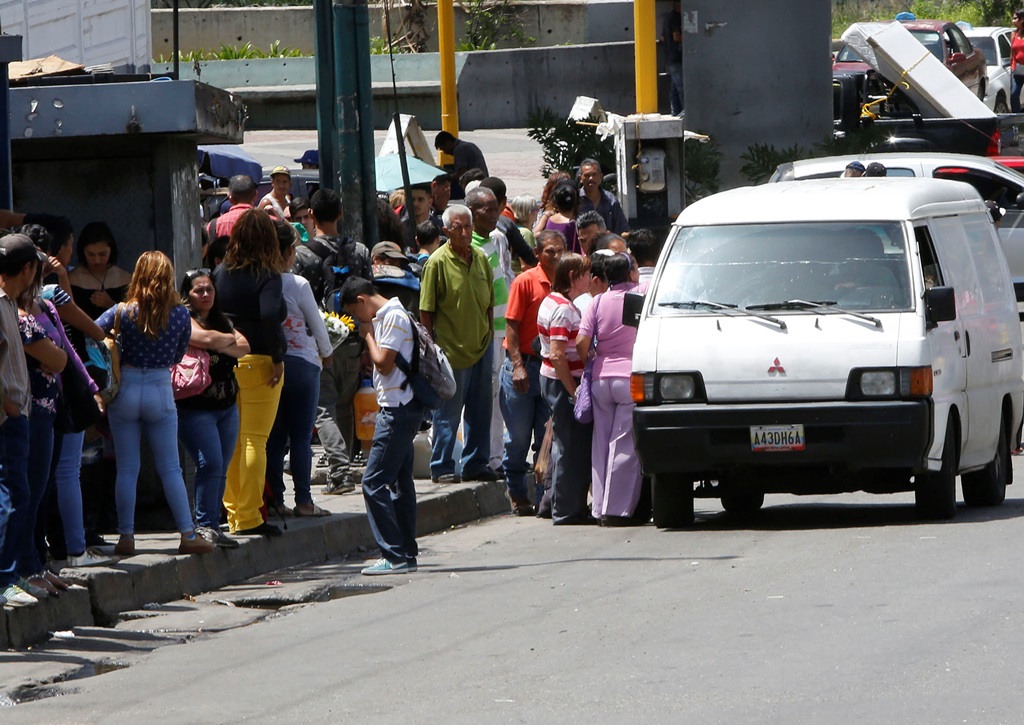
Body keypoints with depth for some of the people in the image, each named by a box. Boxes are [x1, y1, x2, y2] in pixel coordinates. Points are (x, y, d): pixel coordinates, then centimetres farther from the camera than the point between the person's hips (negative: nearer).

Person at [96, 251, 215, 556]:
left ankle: (126, 538, 5)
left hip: (125, 391, 0)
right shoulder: (180, 314, -4)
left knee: (127, 469, 5)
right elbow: (178, 356, 7)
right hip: (161, 391, 0)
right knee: (170, 469, 6)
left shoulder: (123, 312, -8)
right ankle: (188, 535, 6)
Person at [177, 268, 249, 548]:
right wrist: (230, 340, -1)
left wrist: (218, 345, -11)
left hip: (227, 407, 7)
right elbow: (206, 339, -21)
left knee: (220, 469, 4)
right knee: (210, 463, -16)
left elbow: (244, 347, 4)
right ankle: (205, 525, -12)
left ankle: (212, 525, 7)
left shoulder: (222, 322, 18)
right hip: (196, 407, -7)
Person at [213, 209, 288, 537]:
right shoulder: (266, 276, -10)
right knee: (254, 440, -1)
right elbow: (270, 316, -24)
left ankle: (233, 513, 17)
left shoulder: (221, 273, 6)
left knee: (231, 440, 12)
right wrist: (277, 358, -16)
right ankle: (249, 518, -2)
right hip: (258, 362, -5)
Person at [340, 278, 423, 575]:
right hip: (400, 408, 11)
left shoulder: (393, 318, -13)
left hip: (397, 408, -11)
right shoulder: (386, 316, 17)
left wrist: (368, 334, -6)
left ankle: (395, 556, -14)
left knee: (374, 483, -11)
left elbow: (384, 364, -16)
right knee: (400, 482, 13)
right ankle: (406, 553, 17)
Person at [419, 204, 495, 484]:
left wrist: (489, 333, 11)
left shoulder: (481, 259, 7)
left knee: (480, 410, 12)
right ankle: (442, 468, 10)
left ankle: (476, 463, 23)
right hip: (451, 350, -6)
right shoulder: (438, 263, -11)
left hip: (481, 347, 6)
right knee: (448, 412, 1)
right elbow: (426, 311, -10)